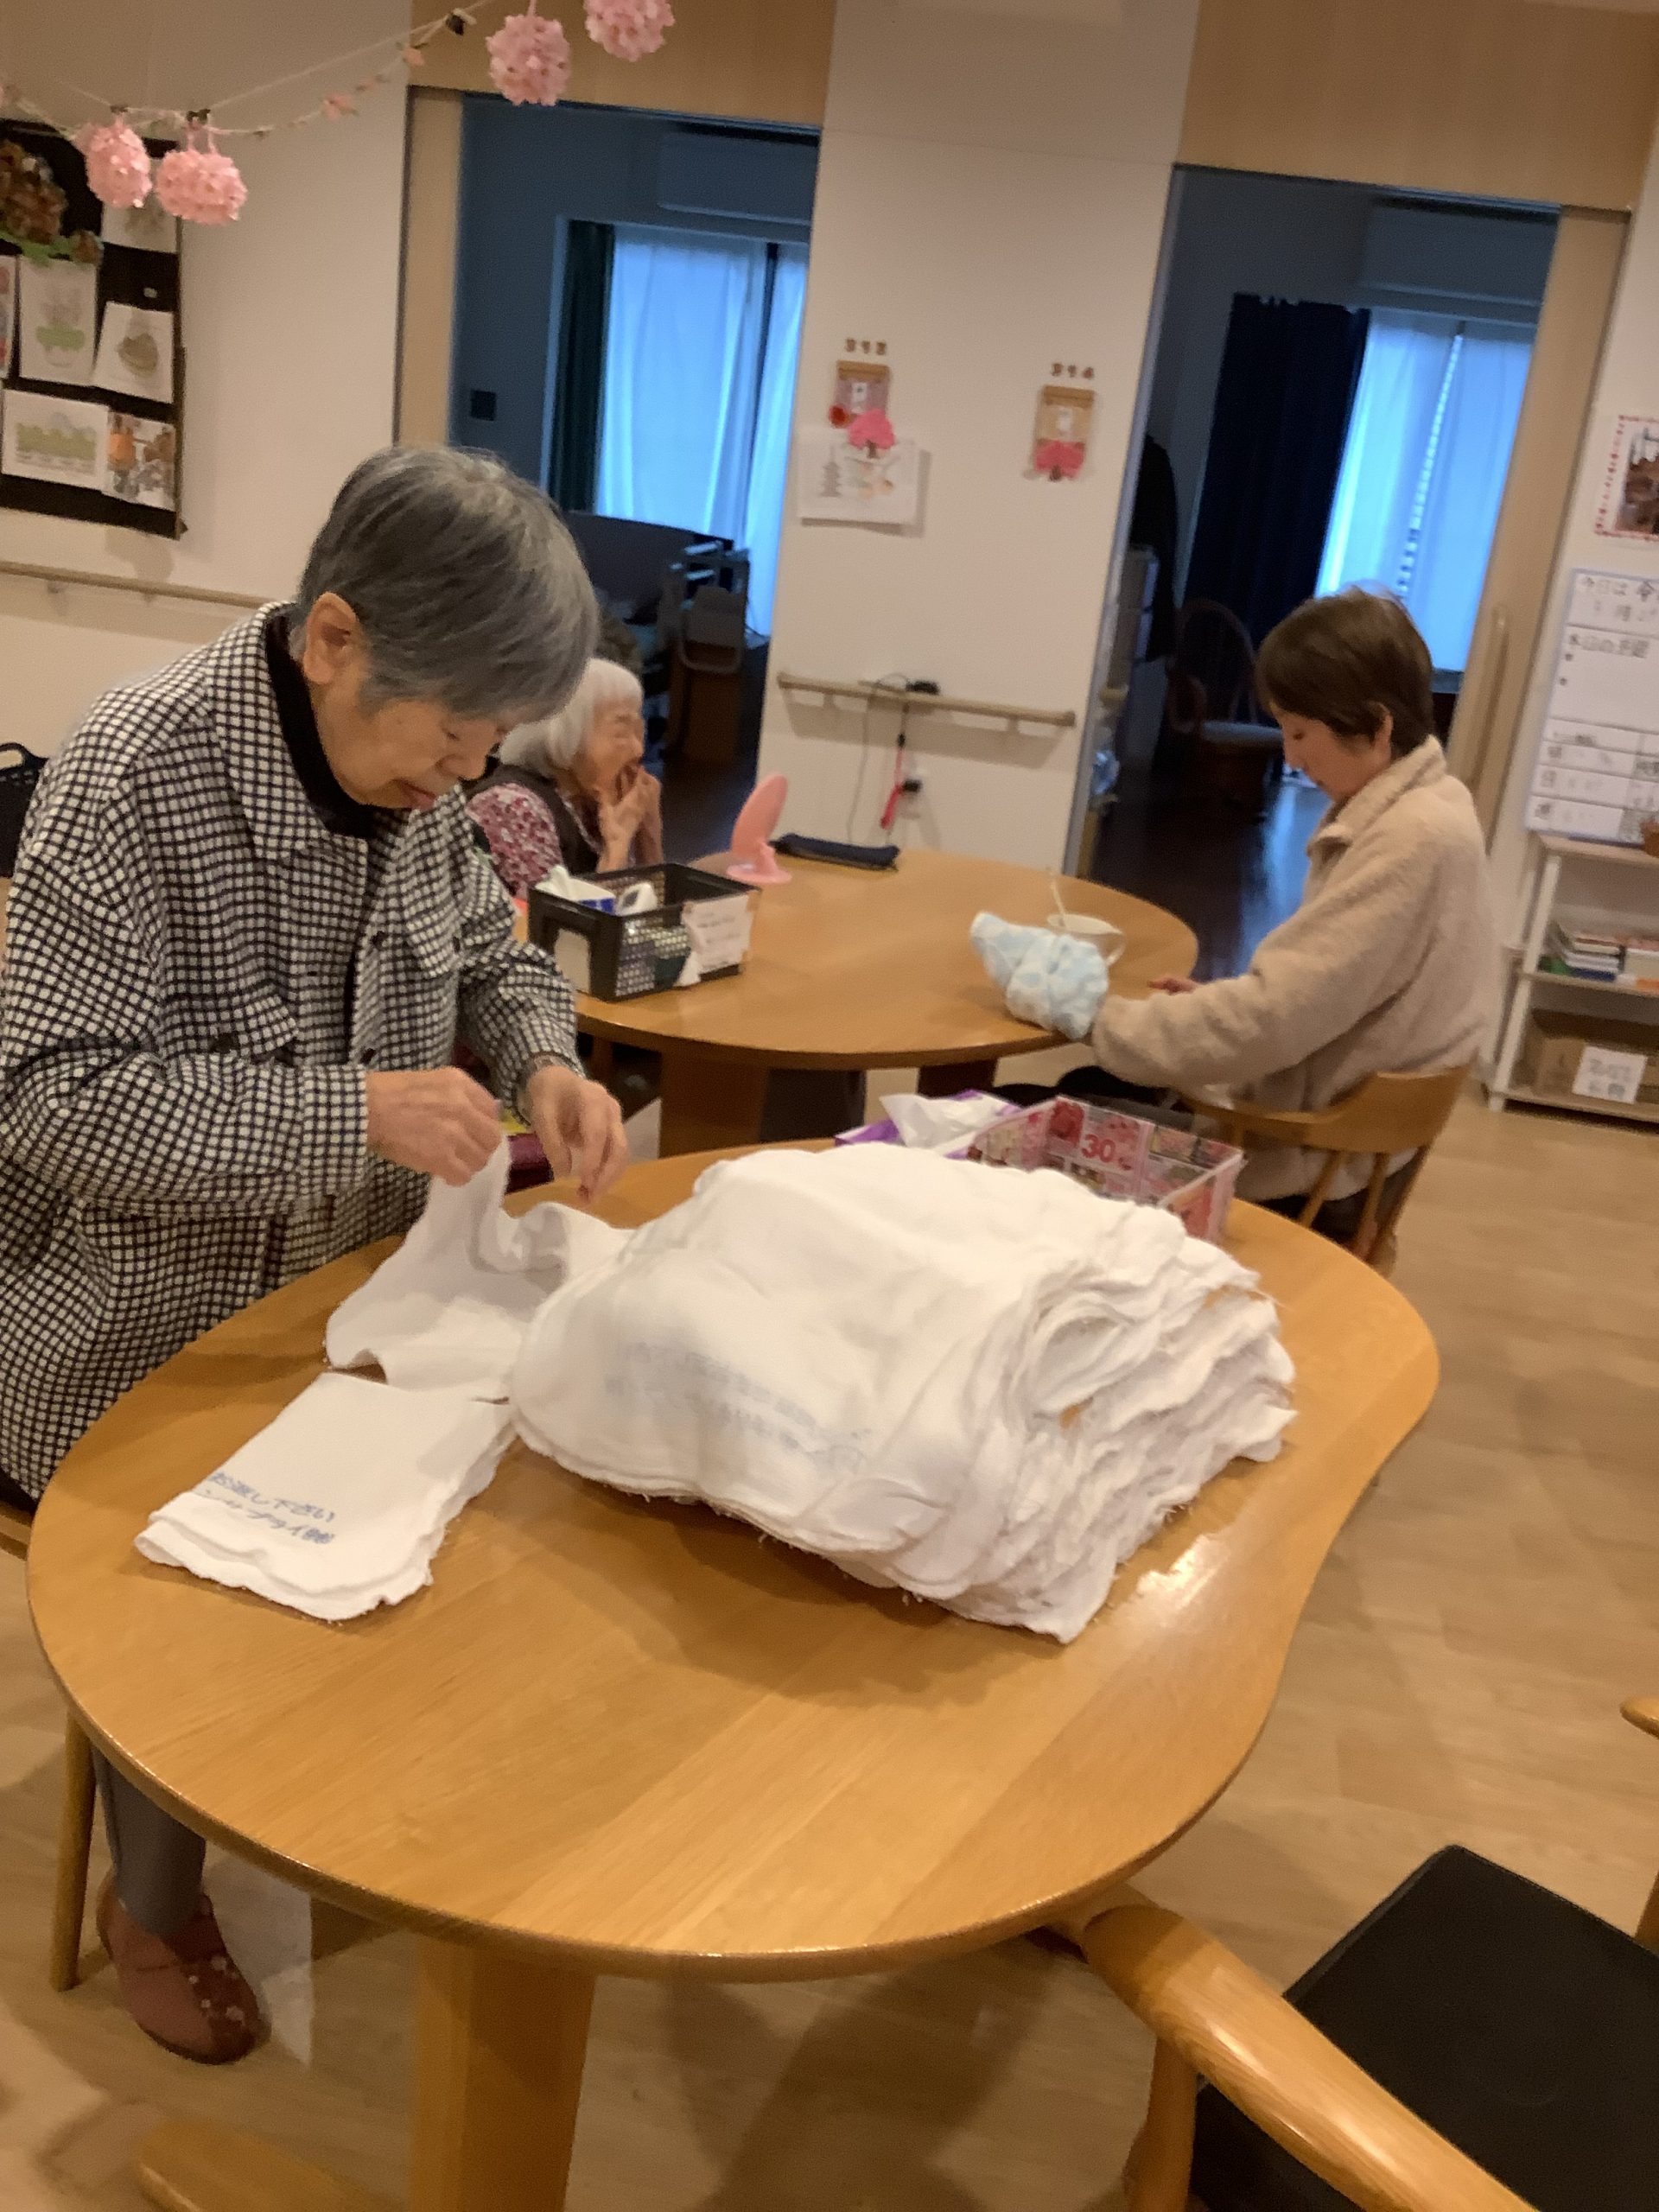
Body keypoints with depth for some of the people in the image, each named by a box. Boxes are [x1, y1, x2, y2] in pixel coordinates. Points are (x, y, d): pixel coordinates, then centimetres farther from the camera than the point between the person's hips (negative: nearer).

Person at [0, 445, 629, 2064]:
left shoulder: (406, 762, -4)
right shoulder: (136, 779, -25)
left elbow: (484, 950, 11)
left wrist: (541, 1062, -12)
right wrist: (350, 1111, -33)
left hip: (347, 1282, 6)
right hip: (136, 1333, -5)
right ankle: (151, 1903, 20)